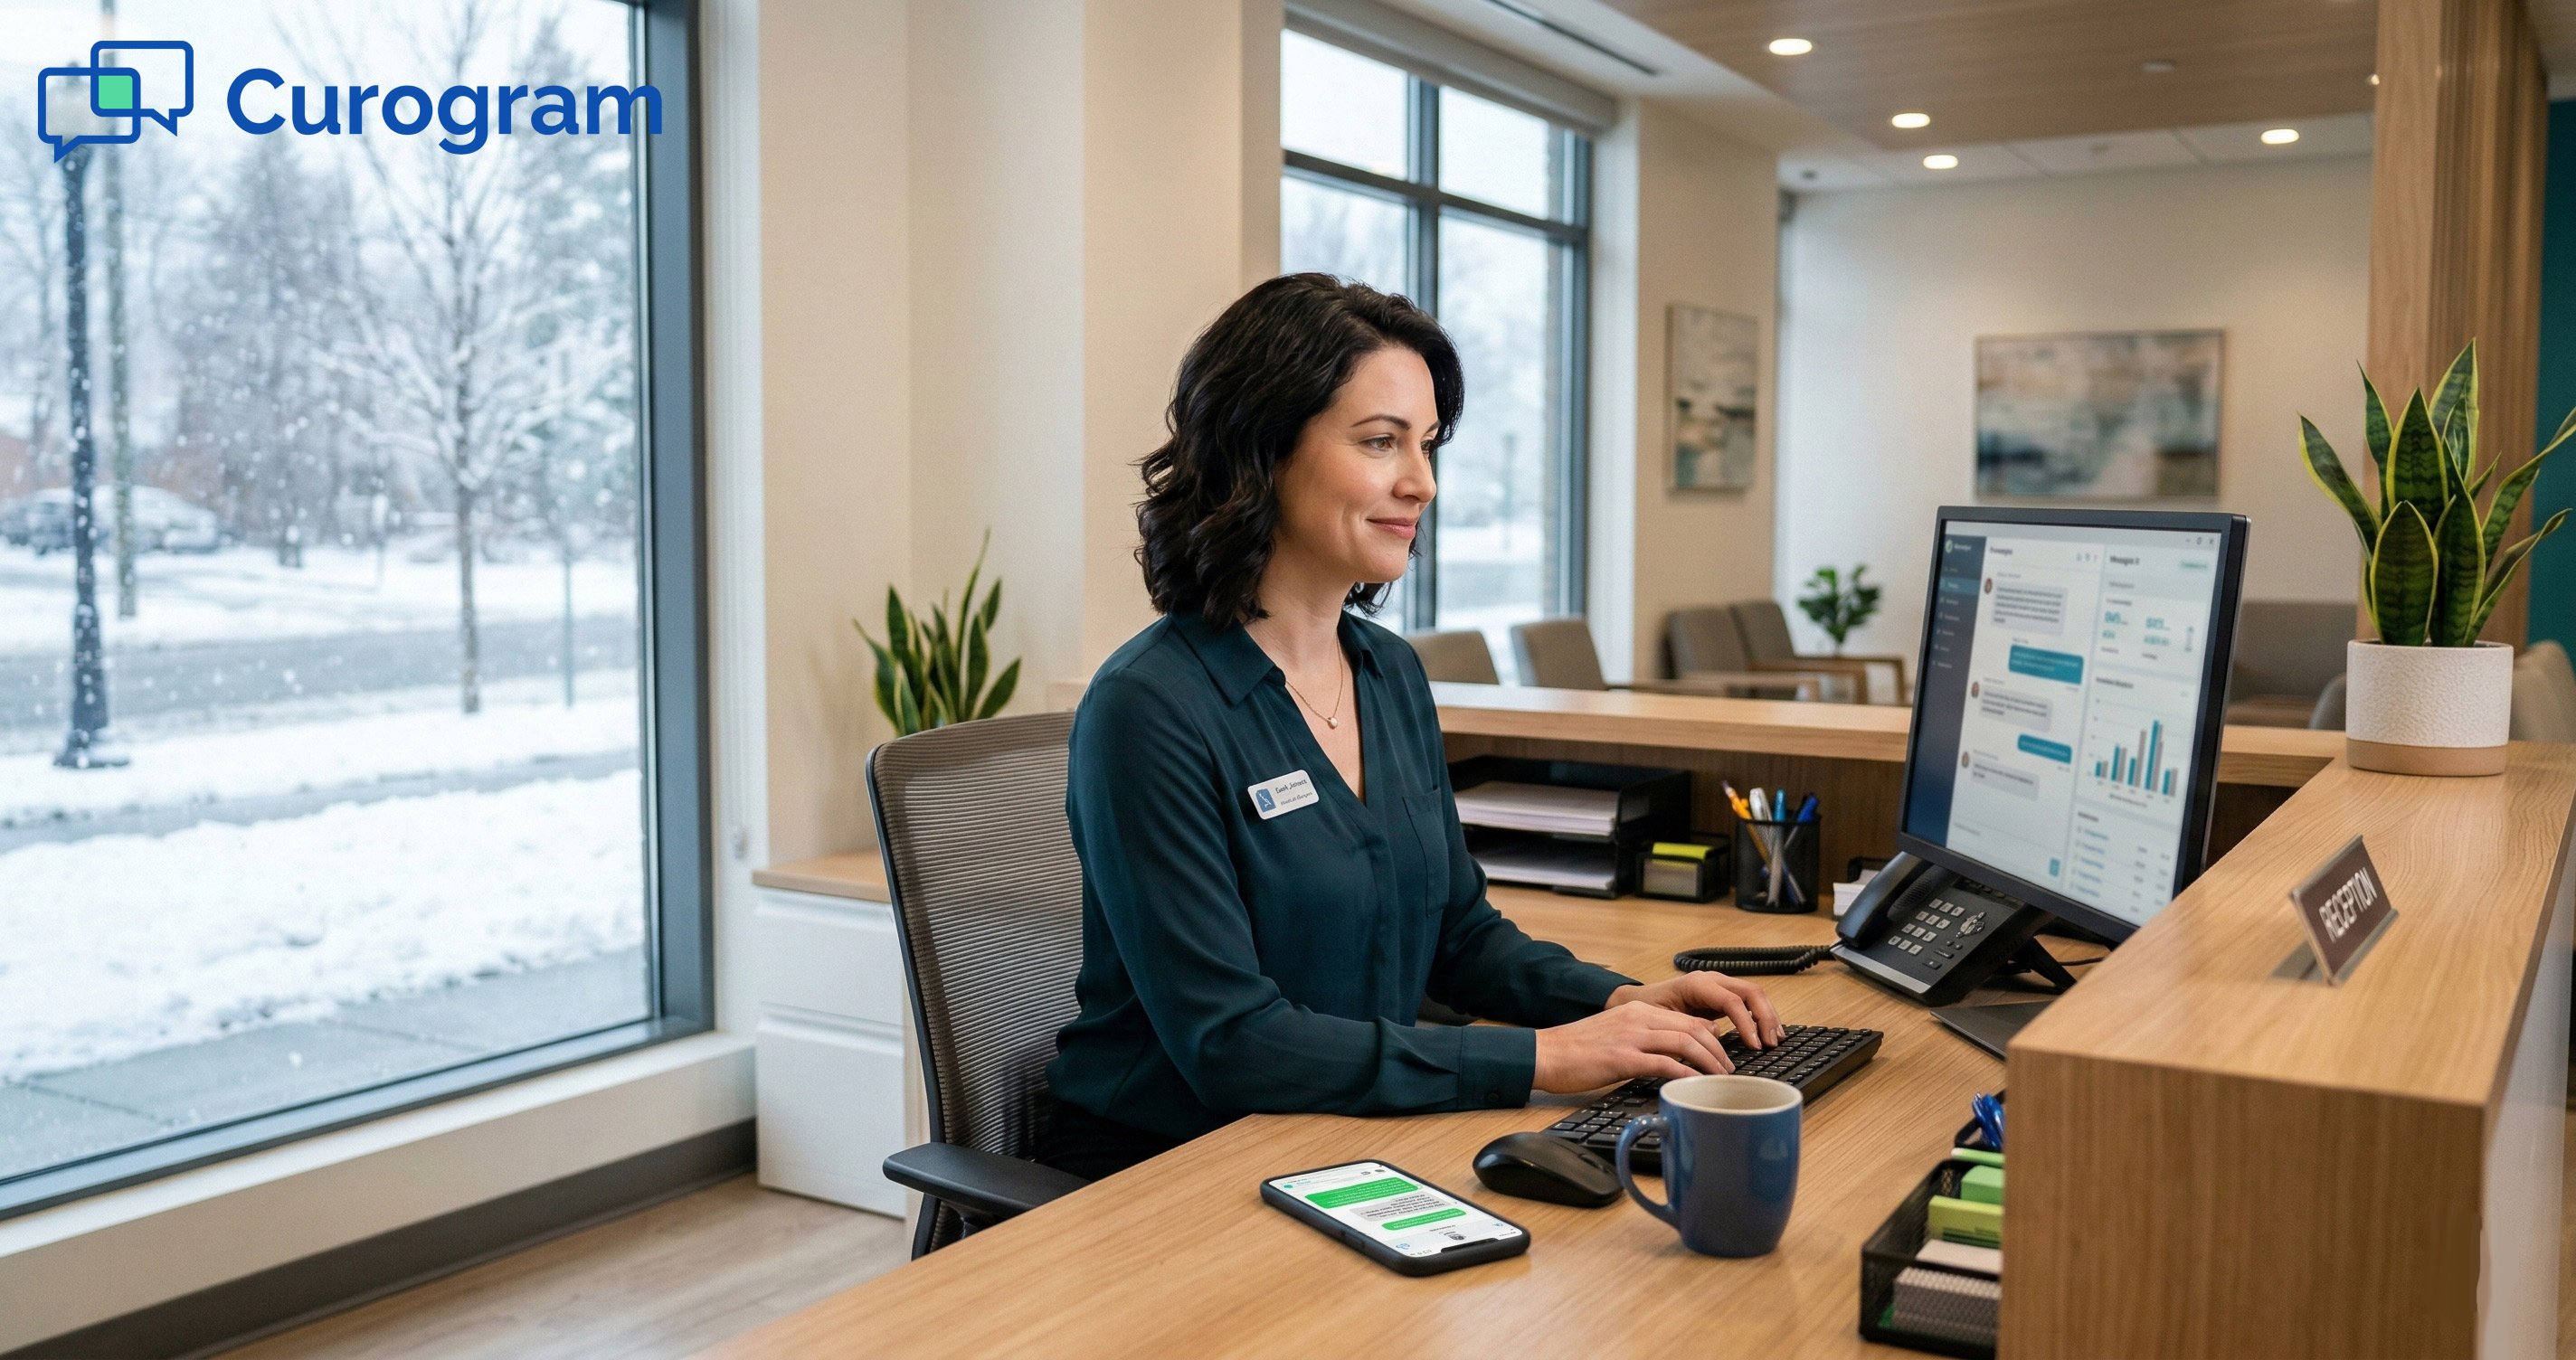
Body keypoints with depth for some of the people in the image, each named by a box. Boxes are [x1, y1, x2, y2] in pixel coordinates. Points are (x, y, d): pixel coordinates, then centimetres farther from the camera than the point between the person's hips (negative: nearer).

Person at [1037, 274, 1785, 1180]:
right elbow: (1229, 1042, -22)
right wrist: (1540, 1058, -22)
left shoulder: (1393, 674, 7)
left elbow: (1459, 933, 16)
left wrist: (1621, 1001, -2)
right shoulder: (1149, 713, -18)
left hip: (1348, 1148, 7)